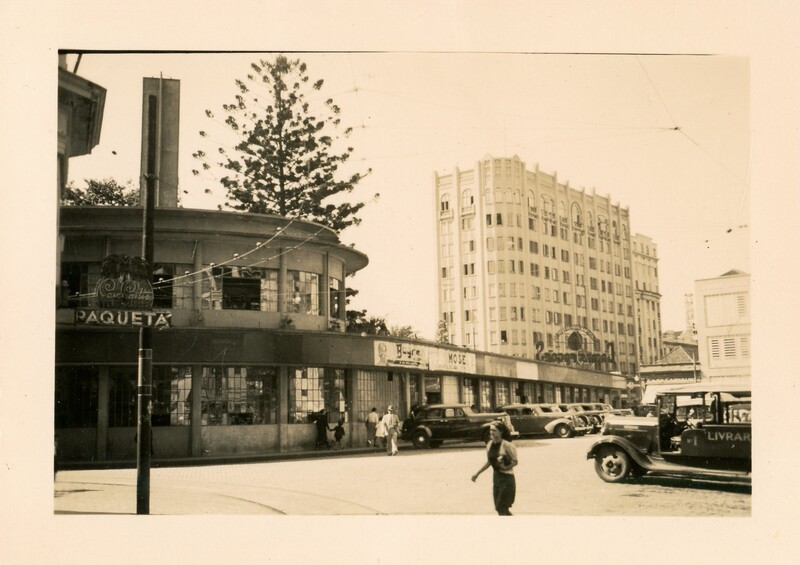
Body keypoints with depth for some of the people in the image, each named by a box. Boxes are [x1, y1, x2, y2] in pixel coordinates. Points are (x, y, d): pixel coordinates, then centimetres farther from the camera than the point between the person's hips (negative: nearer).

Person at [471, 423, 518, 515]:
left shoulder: (506, 445, -17)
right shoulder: (489, 444, 4)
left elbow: (515, 462, -13)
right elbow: (489, 462, 15)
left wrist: (505, 468, -28)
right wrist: (477, 473, 14)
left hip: (507, 478, -7)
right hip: (496, 477, 7)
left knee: (501, 508, -7)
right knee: (499, 508, 12)